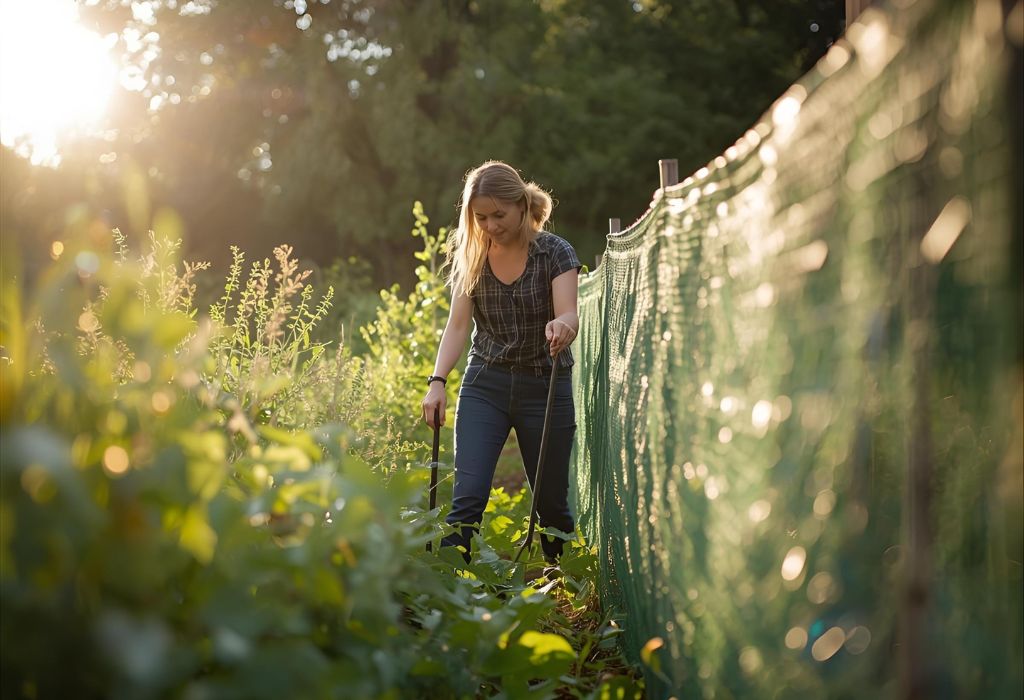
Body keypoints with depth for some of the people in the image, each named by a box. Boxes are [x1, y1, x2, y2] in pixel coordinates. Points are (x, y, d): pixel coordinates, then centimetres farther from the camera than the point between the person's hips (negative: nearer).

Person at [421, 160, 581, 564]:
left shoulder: (556, 253, -7)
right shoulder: (469, 258, 2)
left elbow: (569, 314, -21)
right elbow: (458, 325, -3)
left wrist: (563, 326, -46)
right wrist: (438, 381, -18)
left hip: (545, 386, -1)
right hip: (485, 384, 2)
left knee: (551, 501, 8)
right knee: (467, 497, -12)